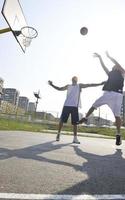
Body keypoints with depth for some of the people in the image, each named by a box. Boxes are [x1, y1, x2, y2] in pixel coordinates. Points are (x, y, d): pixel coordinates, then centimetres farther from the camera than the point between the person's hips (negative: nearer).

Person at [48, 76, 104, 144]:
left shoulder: (79, 85, 10)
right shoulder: (68, 86, 18)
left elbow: (89, 85, 5)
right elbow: (59, 89, 25)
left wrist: (100, 84, 0)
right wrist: (52, 85, 16)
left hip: (75, 106, -2)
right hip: (66, 105, 2)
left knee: (75, 123, -2)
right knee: (62, 120, 3)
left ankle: (75, 138, 5)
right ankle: (58, 133, 20)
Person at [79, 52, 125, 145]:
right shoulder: (110, 74, 23)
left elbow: (117, 64, -3)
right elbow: (104, 66, 19)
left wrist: (109, 56, -2)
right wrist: (100, 57, 13)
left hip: (116, 95, -4)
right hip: (107, 94, 5)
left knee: (117, 115, -9)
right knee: (94, 105, 6)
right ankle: (85, 118, 24)